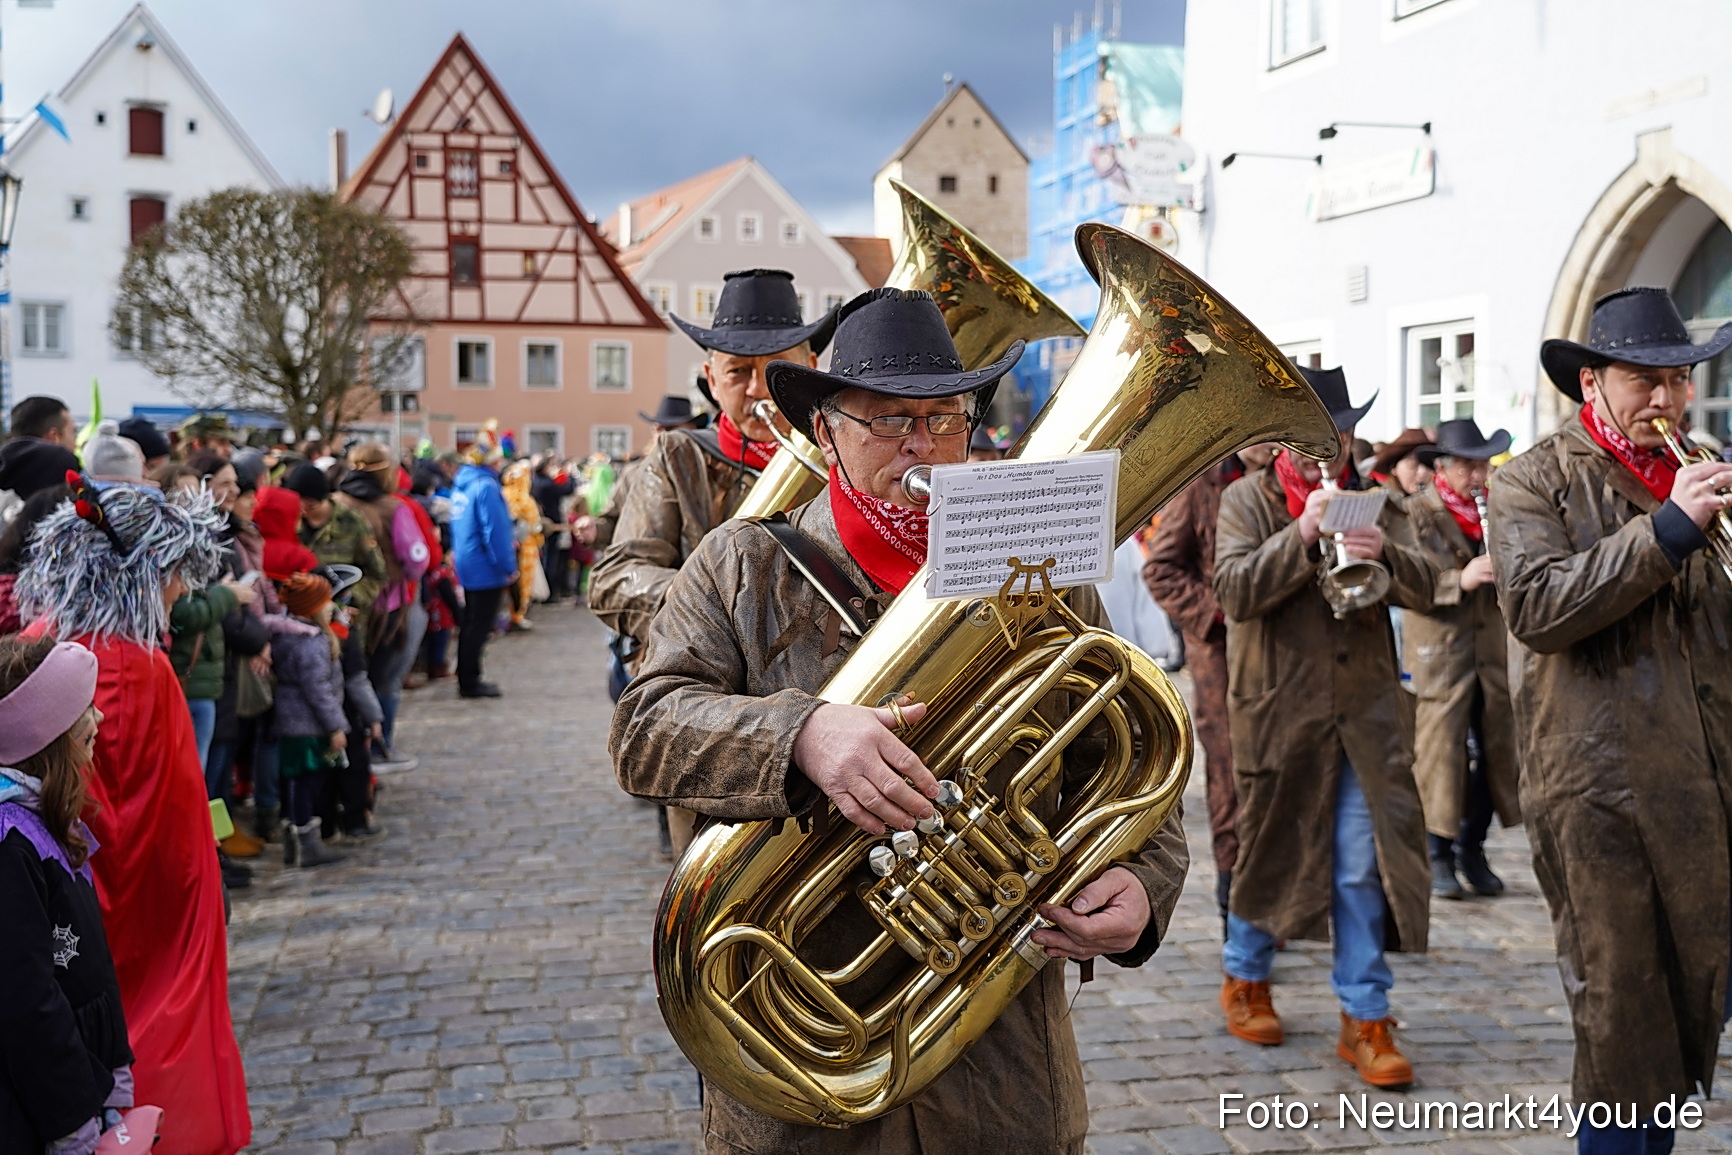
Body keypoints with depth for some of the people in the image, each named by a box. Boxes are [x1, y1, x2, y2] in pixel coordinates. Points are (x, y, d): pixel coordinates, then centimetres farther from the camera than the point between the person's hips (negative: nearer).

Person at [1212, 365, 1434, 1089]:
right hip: (1278, 710, -2)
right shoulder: (1246, 502, 1)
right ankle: (1244, 978, 33)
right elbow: (1234, 589, -13)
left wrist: (1384, 553, -21)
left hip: (1366, 715, 2)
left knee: (1364, 867, 0)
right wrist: (1303, 535, -24)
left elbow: (1422, 587, 0)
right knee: (1269, 849, 10)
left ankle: (1365, 1020, 9)